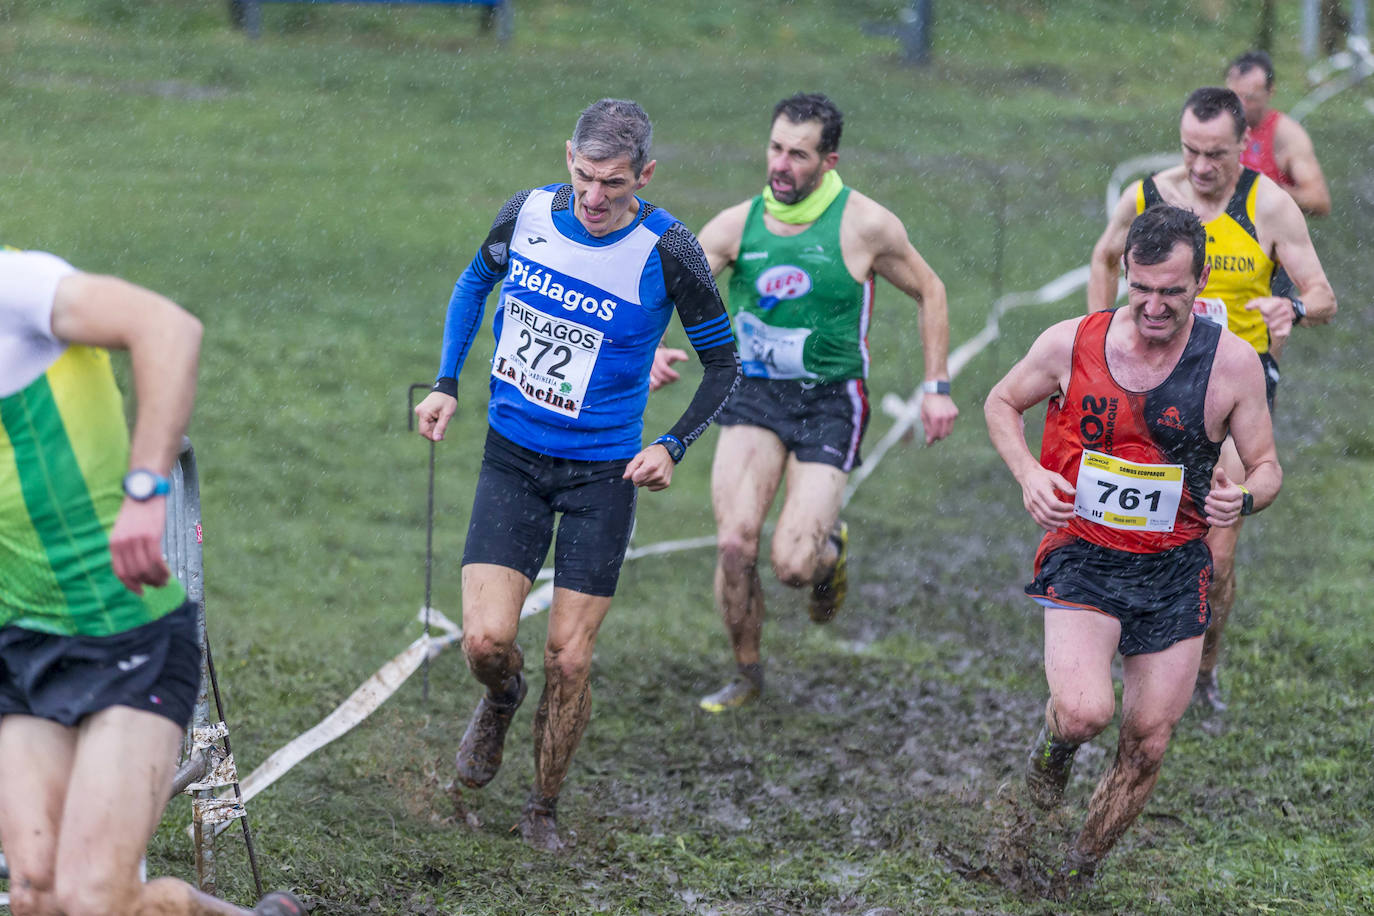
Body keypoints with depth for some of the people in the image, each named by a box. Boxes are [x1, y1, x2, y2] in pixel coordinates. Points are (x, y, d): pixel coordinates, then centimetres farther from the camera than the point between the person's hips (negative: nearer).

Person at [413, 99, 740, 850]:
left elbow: (723, 363, -2)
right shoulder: (526, 212, -6)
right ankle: (501, 700, 28)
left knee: (569, 659, -1)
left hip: (602, 474, -2)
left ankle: (543, 810, 22)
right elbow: (476, 282, 16)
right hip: (512, 458, 2)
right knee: (486, 641, -10)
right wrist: (447, 384, 8)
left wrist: (673, 445, -14)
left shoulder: (667, 251, -15)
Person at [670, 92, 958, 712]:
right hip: (754, 394, 2)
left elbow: (929, 292, 6)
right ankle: (747, 674, 11)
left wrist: (936, 387, 4)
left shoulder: (864, 225, -8)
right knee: (735, 543, -14)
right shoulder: (737, 226, -3)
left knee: (793, 565, -13)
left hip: (830, 402, -2)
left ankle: (833, 550, 27)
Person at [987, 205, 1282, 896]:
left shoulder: (1233, 362, -8)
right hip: (1084, 558, -2)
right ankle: (1052, 746, 13)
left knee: (1146, 747, 5)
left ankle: (1076, 878, 28)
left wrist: (1245, 497, -22)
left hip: (1175, 572, 2)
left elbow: (1266, 467, 2)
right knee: (1084, 714, -25)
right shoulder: (1072, 343, -9)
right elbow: (1001, 403, 9)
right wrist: (1027, 474, -9)